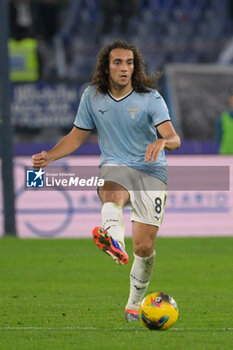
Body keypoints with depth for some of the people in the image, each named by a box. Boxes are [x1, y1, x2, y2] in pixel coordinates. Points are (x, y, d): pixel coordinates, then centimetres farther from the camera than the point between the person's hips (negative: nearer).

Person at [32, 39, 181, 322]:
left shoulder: (150, 98, -6)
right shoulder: (92, 97, 3)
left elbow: (174, 139, -15)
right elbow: (77, 136, 15)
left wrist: (162, 142, -39)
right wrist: (49, 156, -2)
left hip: (150, 172, -1)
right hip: (115, 168, 1)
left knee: (144, 248, -6)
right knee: (113, 194, -39)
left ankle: (134, 303, 19)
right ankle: (114, 242, -72)